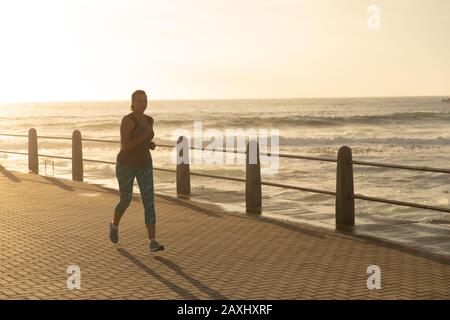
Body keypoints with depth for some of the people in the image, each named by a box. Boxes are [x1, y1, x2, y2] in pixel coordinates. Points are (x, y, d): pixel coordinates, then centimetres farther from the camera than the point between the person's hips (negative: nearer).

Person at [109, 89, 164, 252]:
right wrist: (145, 137, -27)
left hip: (144, 166, 5)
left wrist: (151, 144, 0)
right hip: (126, 165, -5)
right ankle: (114, 225, 42)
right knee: (125, 201, 8)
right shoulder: (127, 120, -16)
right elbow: (124, 146, -22)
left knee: (149, 202, -8)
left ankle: (152, 242, -11)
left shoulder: (149, 120, 7)